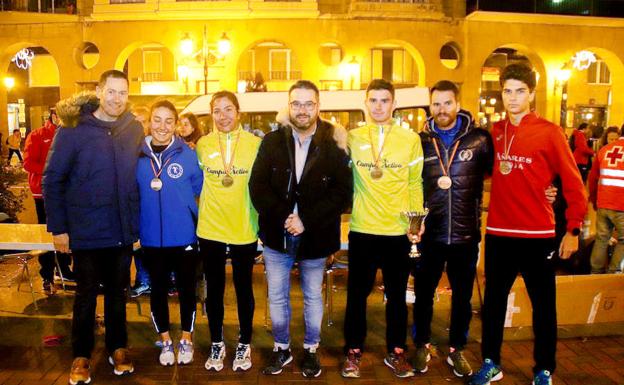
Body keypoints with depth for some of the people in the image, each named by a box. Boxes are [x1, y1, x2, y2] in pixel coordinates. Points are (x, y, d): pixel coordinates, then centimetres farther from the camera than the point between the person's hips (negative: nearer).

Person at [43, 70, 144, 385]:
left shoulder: (134, 129, 0)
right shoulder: (73, 129, -9)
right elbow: (53, 180, -7)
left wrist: (137, 221, 6)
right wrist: (57, 228, -9)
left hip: (123, 231, 3)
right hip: (86, 232, -2)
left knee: (117, 291, 16)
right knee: (86, 294, 11)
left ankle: (118, 348, 33)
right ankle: (81, 356, 28)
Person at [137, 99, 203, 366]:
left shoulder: (188, 155, -6)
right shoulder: (138, 155, -2)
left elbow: (200, 189, 3)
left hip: (184, 235, -1)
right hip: (151, 237, 1)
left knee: (186, 288, 11)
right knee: (158, 289, 14)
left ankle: (186, 340, 32)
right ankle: (165, 341, 34)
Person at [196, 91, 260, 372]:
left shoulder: (255, 144, -5)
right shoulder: (202, 145, 0)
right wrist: (207, 209, 8)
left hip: (244, 230, -1)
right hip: (210, 229, 2)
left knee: (243, 287, 11)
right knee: (214, 288, 12)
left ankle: (244, 345, 29)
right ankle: (217, 345, 30)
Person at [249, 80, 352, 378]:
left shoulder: (334, 144, -7)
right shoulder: (272, 141, -1)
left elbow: (343, 193, -11)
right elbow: (257, 186, -5)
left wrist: (306, 220, -19)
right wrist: (283, 217, -17)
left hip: (315, 237, -1)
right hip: (277, 234, 2)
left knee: (313, 297, 16)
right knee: (277, 297, 14)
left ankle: (311, 349, 35)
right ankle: (282, 348, 35)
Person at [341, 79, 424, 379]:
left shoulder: (410, 139, 2)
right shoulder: (352, 138, 2)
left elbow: (415, 184, 2)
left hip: (399, 231, 0)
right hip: (362, 230, 0)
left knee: (396, 294, 12)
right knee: (357, 293, 9)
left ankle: (396, 352, 28)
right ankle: (353, 351, 25)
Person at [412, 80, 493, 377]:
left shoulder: (479, 139, -3)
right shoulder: (421, 141, 1)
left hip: (466, 235, 0)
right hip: (429, 234, 1)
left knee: (462, 297, 14)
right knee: (423, 294, 13)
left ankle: (456, 350, 33)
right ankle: (422, 346, 33)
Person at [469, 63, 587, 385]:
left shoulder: (549, 132, -6)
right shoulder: (494, 132, 6)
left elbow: (573, 183, -5)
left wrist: (573, 229, -7)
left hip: (538, 236, -3)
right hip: (498, 234, 4)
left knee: (543, 304, 9)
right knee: (493, 301, 12)